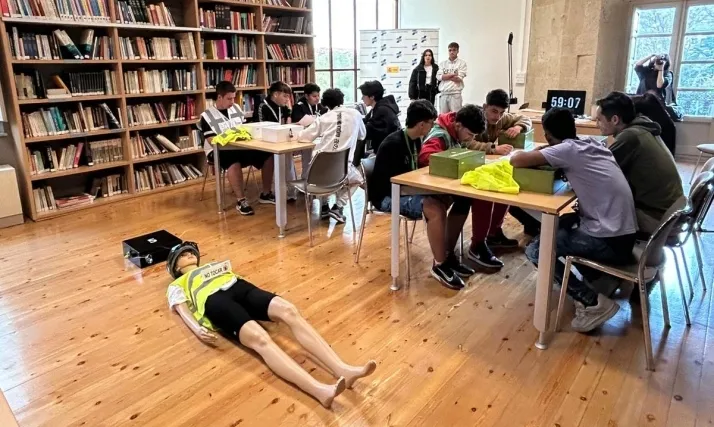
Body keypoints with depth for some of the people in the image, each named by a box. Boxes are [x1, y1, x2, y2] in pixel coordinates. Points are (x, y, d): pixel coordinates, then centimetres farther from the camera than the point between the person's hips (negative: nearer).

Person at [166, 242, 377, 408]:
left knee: (288, 310, -28)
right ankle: (320, 390, -55)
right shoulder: (177, 285, 30)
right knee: (259, 338, -34)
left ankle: (342, 369, -43)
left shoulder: (216, 265, 43)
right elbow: (182, 310, 12)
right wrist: (198, 329, -12)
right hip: (214, 301, -4)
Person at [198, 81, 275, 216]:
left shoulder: (236, 108, 11)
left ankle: (266, 194, -1)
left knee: (268, 156, -15)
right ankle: (241, 200, -27)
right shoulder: (207, 116, -5)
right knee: (234, 163, -40)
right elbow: (213, 141, -12)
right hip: (219, 151, -6)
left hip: (241, 146, 6)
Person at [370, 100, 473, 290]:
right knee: (436, 208, -33)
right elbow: (393, 181, -23)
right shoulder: (393, 144, -21)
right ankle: (440, 265, -16)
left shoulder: (416, 140, 7)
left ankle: (448, 256, 2)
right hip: (388, 196, -9)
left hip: (406, 189, 9)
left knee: (460, 198, -7)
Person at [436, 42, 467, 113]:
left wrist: (445, 76, 0)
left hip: (455, 94, -3)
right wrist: (453, 74, -4)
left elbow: (459, 78, -7)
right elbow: (439, 77, 0)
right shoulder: (443, 63, 13)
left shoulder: (462, 63, 3)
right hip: (443, 94, 3)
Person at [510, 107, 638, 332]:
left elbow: (516, 160, -17)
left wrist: (536, 156, 5)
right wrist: (544, 153, 12)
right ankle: (598, 280, 23)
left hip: (611, 242, -8)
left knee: (536, 250, -2)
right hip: (621, 231, 8)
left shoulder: (568, 149, -12)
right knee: (559, 224, 25)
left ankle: (593, 302, -3)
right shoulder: (592, 142, 8)